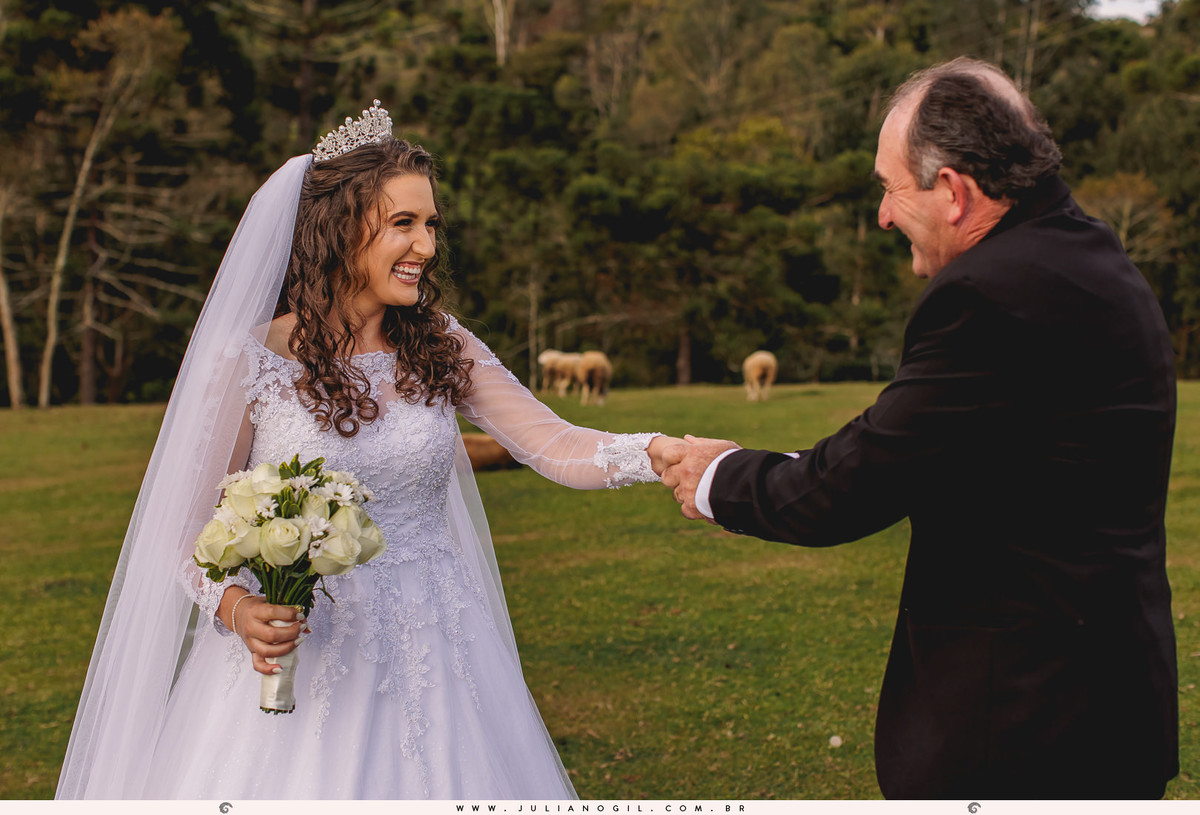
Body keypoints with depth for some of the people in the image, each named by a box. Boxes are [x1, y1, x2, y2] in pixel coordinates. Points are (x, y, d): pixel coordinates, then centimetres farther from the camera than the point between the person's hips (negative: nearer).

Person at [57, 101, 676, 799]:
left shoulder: (442, 347, 3)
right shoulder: (250, 359, -7)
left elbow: (558, 447, -8)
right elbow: (186, 530, -2)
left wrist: (662, 452, -26)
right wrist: (234, 605, -22)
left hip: (433, 659, 3)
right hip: (293, 661, -3)